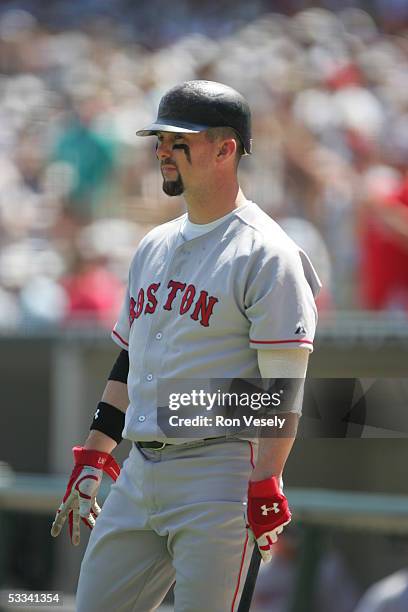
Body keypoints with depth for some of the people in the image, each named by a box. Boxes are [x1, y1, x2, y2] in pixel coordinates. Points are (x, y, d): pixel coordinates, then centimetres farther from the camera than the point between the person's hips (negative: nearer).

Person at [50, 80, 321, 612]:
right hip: (138, 474, 8)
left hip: (219, 474, -8)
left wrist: (264, 488, -21)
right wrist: (92, 458, 18)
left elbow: (284, 383, -14)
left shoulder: (265, 253, -9)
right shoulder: (153, 248, 17)